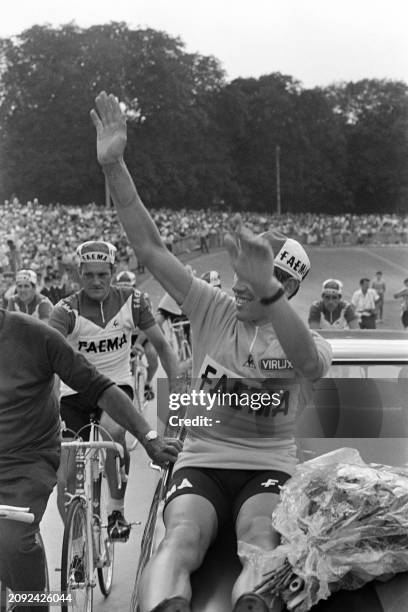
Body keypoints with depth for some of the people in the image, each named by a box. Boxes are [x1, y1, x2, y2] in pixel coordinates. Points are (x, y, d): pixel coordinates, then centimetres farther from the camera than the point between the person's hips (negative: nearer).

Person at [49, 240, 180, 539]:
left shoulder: (133, 301, -9)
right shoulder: (66, 310, -16)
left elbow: (162, 346, -2)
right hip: (75, 392, 0)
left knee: (114, 431, -33)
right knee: (66, 478, -4)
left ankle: (117, 509, -10)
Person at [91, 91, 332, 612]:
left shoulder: (304, 340, -3)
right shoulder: (213, 310, 2)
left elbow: (309, 361, -31)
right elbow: (150, 247, -6)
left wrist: (266, 289, -49)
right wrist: (113, 165, -16)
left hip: (269, 467, -1)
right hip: (202, 459, 1)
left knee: (260, 546, -33)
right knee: (181, 540, -30)